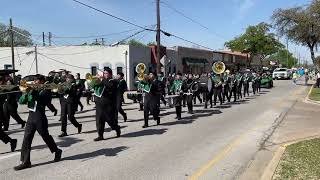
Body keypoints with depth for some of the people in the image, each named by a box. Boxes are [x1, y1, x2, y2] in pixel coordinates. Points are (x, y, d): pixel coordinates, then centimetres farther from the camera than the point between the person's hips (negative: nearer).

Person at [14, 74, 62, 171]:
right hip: (31, 117, 6)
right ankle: (25, 162, 7)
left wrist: (33, 92, -27)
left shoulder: (45, 91, -4)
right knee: (26, 139, 1)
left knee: (46, 137, 7)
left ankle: (57, 151, 30)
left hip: (40, 117, -5)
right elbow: (21, 101, 6)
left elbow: (40, 101, -23)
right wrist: (27, 92, -10)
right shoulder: (31, 90, 12)